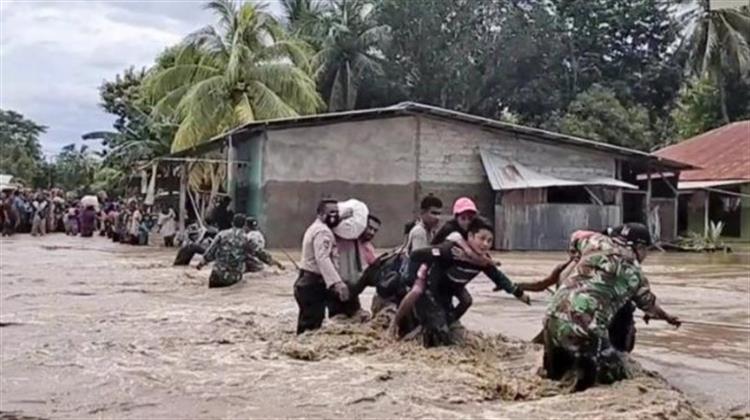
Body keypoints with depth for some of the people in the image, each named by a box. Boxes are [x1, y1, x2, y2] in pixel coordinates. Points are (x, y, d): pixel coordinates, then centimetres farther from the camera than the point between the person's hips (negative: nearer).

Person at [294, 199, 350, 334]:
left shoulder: (315, 228, 20)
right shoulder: (323, 231, -15)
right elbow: (323, 259, -31)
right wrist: (337, 283, -42)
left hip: (308, 282, 11)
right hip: (313, 284, -11)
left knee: (306, 327, 16)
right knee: (311, 329, -11)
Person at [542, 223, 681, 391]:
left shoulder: (597, 242, 15)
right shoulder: (632, 270, 8)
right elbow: (649, 304, 26)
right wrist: (668, 317, 47)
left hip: (553, 317, 6)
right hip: (583, 326, -6)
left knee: (554, 375, 27)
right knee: (618, 377, 5)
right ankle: (586, 368, -20)